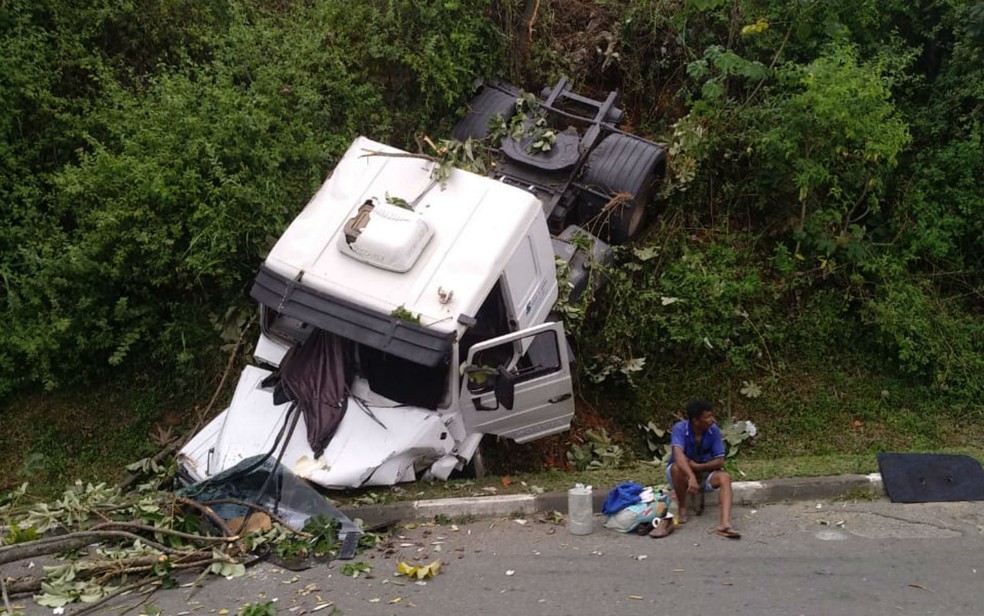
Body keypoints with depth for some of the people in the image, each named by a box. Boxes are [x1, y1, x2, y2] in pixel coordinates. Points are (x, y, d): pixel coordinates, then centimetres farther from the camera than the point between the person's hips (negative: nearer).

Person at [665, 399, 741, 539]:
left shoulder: (713, 430, -14)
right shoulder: (679, 428, -24)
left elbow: (720, 461, -13)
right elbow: (678, 454, -40)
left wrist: (697, 466, -26)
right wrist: (691, 477, -54)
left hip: (704, 472, 2)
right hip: (682, 472, -2)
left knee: (725, 477, -27)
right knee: (677, 467, -36)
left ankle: (724, 523, -44)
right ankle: (682, 509, -14)